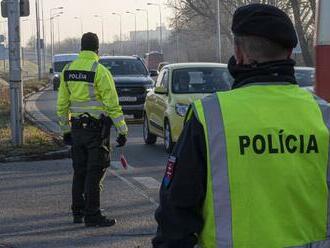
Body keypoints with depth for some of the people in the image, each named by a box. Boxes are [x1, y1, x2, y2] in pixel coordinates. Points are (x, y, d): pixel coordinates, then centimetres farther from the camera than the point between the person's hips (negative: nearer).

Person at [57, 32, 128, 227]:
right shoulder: (99, 71, -13)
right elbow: (112, 104, -13)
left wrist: (66, 129, 19)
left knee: (79, 172, 14)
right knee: (94, 173, -2)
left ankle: (78, 212, 21)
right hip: (97, 128, -6)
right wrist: (123, 130, -8)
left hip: (77, 128, 6)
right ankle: (92, 216, -1)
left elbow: (62, 104, 11)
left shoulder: (68, 70, 6)